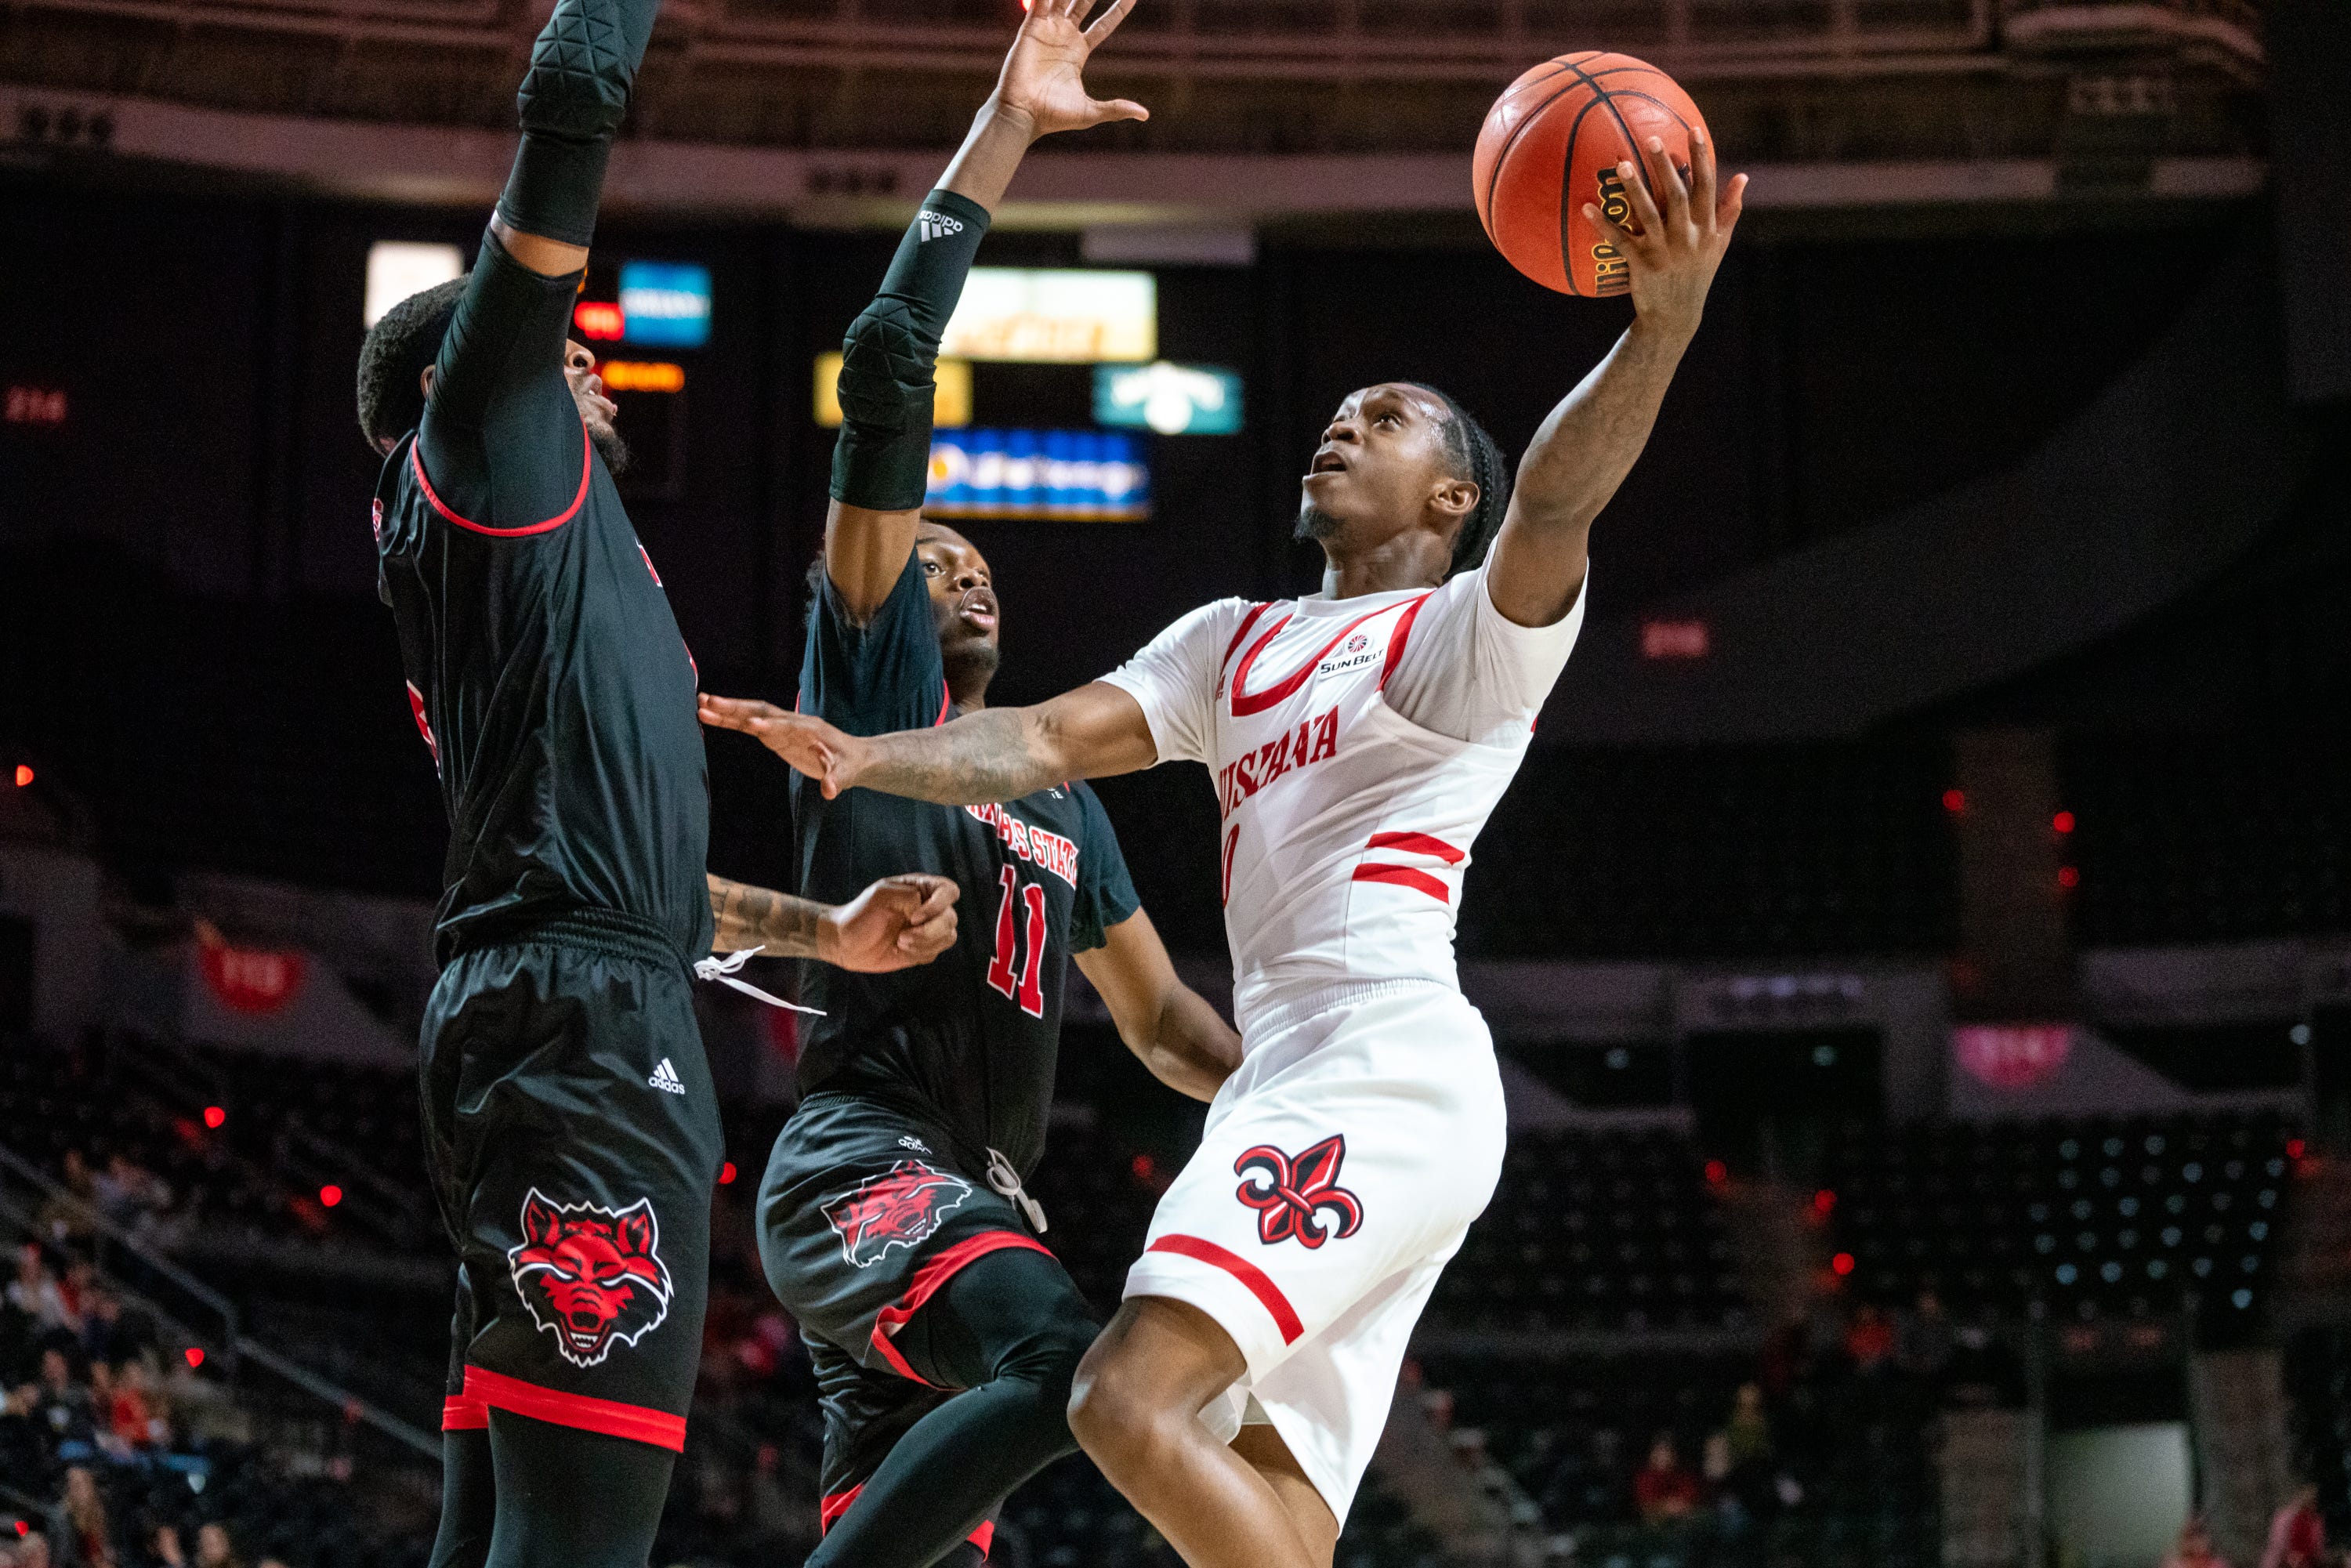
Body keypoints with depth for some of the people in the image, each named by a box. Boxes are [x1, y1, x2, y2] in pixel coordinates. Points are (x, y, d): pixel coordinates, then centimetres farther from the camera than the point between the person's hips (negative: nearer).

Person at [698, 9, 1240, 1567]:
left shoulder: (1067, 803, 27)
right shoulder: (871, 672, 7)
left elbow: (1161, 1019, 32)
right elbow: (888, 378, -3)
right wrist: (1004, 132, -4)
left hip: (986, 1200, 8)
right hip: (860, 1161, -8)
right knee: (1065, 1365, -33)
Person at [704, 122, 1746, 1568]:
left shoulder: (1475, 628, 2)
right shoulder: (1234, 643, 24)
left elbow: (1553, 499, -18)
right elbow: (1048, 740, 13)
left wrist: (1665, 321, -37)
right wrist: (865, 757, -6)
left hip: (1384, 1074, -8)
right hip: (1296, 1091, 8)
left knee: (1130, 1402, -23)